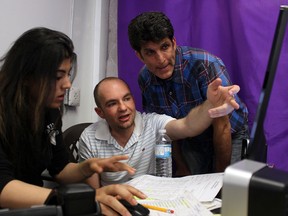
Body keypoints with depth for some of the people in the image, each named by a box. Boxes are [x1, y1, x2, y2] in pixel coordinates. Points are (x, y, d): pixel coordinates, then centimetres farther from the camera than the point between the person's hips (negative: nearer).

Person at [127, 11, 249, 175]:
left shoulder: (205, 65, -29)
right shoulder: (145, 79, -10)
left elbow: (222, 126, -24)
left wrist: (220, 174, -18)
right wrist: (182, 169, 3)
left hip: (230, 137, -4)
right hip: (191, 142, 4)